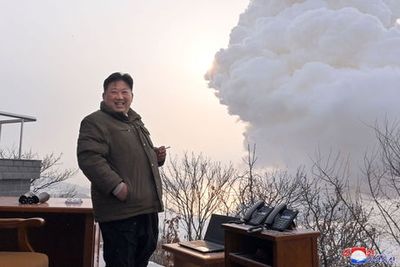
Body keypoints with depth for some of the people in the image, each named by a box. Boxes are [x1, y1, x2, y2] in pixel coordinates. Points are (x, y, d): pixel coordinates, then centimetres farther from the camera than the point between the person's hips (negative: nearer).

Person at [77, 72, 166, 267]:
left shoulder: (135, 121, 20)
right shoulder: (95, 122, -8)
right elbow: (89, 158, -21)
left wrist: (157, 156, 10)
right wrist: (116, 186, -29)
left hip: (148, 207, 9)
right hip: (120, 211, -8)